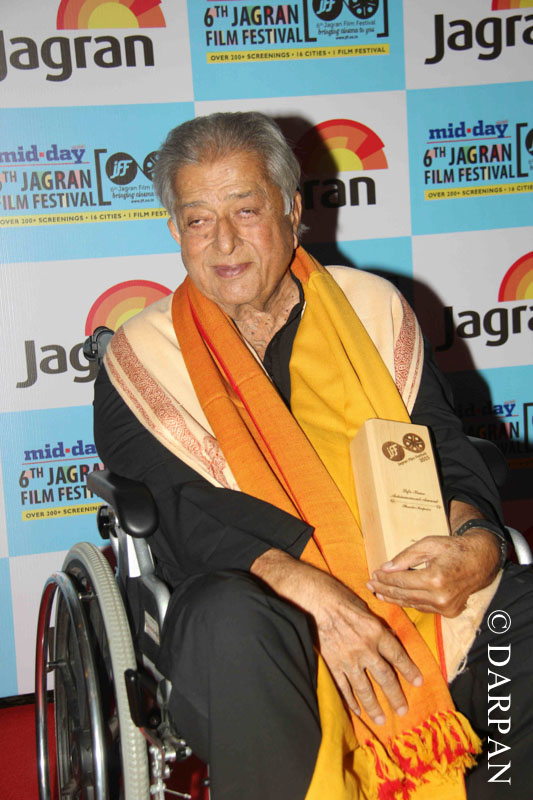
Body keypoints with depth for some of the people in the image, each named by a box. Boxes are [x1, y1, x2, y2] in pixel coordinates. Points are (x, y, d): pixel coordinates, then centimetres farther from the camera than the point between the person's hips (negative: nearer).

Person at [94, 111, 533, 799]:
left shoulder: (374, 307, 15)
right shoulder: (141, 356, 7)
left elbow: (443, 448, 10)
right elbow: (175, 510, -7)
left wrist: (478, 543, -14)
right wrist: (311, 589, -24)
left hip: (408, 584, 3)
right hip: (257, 597, -2)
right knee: (233, 621, -36)